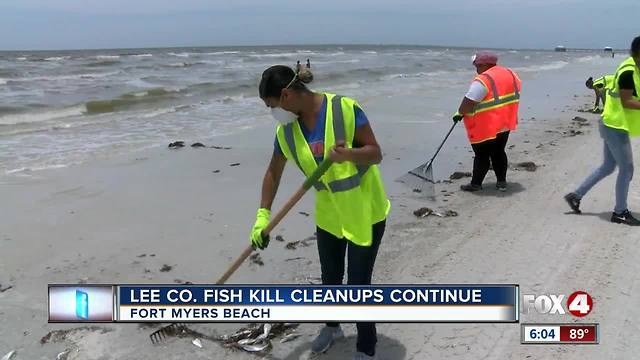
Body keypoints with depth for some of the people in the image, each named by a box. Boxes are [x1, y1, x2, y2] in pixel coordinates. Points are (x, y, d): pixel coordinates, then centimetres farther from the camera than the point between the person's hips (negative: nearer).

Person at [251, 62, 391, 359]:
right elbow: (273, 172, 6)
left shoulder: (345, 109, -22)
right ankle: (332, 327, 47)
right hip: (329, 214, 5)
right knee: (330, 279, 19)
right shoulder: (286, 129, -5)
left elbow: (376, 153, -18)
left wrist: (349, 154, -39)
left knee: (358, 284, 0)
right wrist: (262, 215, -1)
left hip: (365, 211, -5)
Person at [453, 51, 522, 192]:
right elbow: (512, 97, 16)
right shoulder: (510, 74, 7)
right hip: (504, 124, 8)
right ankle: (502, 182, 22)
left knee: (482, 155, 2)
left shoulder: (483, 81, -22)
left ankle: (476, 184, 12)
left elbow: (468, 102, -23)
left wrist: (460, 113, -7)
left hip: (486, 128, -8)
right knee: (498, 153, 18)